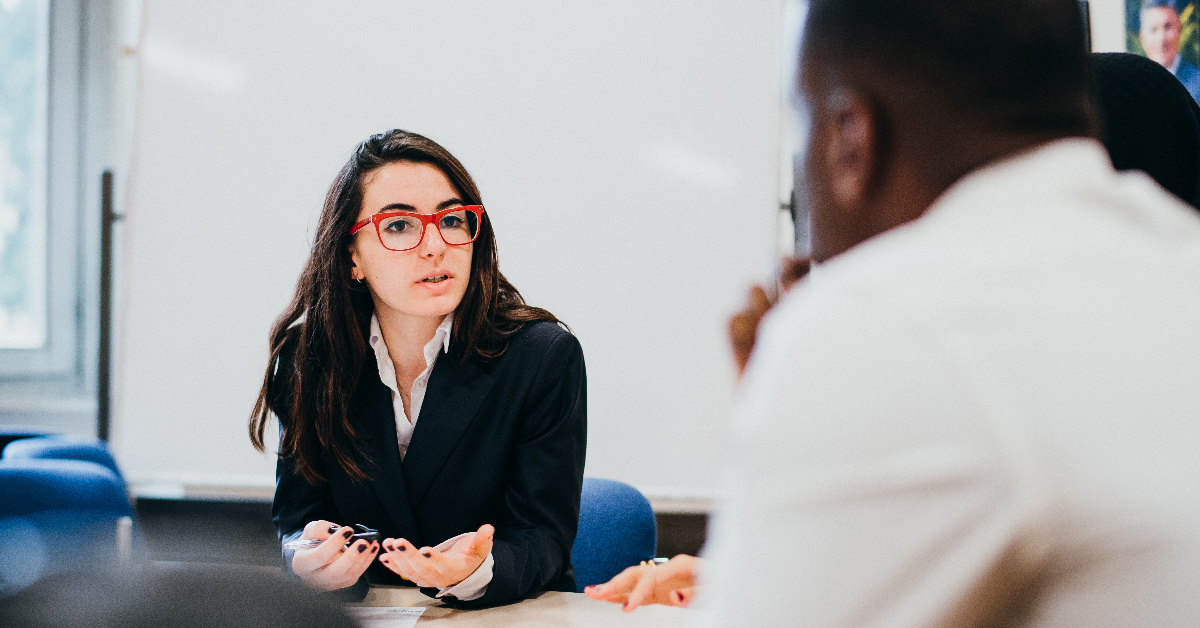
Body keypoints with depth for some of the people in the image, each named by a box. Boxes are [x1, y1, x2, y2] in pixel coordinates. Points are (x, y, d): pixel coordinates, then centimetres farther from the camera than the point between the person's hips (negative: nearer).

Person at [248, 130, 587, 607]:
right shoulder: (305, 354, -1)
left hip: (507, 616, 0)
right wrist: (307, 558, -23)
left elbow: (542, 535, -10)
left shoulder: (546, 357, -9)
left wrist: (477, 572, -32)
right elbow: (295, 515, 1)